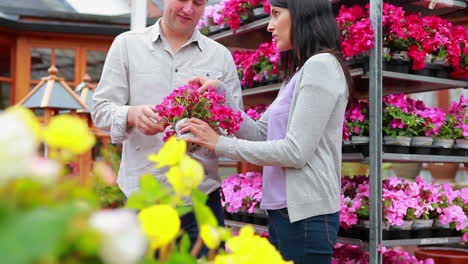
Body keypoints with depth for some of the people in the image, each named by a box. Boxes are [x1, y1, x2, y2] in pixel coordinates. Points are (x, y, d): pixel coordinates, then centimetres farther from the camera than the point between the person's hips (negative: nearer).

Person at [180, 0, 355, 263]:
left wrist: (220, 143, -13)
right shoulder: (299, 73, 17)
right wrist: (221, 92, 6)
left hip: (305, 213, -9)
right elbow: (260, 133, 14)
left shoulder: (321, 65, -13)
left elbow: (296, 151, -18)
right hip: (286, 211, 9)